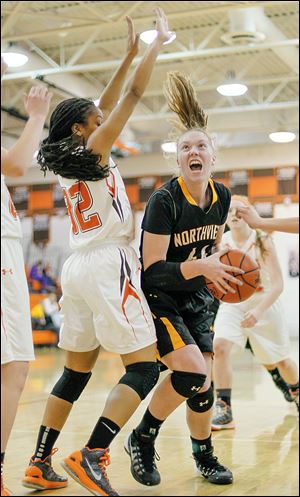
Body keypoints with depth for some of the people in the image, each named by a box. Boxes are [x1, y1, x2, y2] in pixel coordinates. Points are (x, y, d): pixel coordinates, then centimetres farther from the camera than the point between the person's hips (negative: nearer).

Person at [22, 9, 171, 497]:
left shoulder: (66, 160, 16)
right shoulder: (93, 148, -4)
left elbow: (102, 108, 26)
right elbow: (134, 94, -5)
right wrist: (159, 39, 5)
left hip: (78, 268, 9)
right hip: (109, 265, -9)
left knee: (75, 372, 13)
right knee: (145, 368, -7)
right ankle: (91, 457, -18)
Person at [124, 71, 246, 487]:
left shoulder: (222, 197, -3)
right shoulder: (164, 201, -22)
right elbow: (152, 271, -24)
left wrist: (219, 268, -6)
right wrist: (200, 267, -36)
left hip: (196, 299, 6)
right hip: (157, 299, -6)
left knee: (201, 381, 5)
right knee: (192, 372, -22)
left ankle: (204, 456, 28)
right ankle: (142, 440, 0)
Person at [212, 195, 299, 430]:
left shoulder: (262, 240, -20)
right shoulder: (221, 242, -12)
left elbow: (278, 285, -24)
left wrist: (258, 311, -37)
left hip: (264, 304, -2)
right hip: (232, 304, 2)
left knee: (280, 361, 13)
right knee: (220, 347, -25)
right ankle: (224, 411, -19)